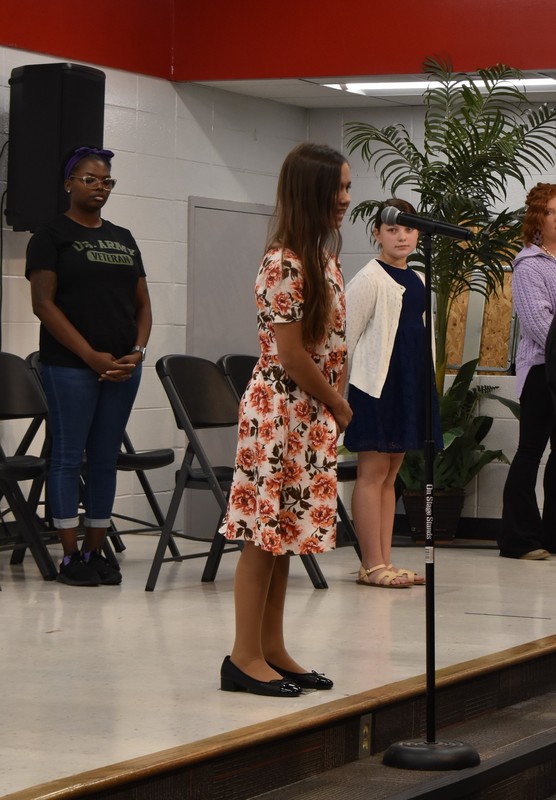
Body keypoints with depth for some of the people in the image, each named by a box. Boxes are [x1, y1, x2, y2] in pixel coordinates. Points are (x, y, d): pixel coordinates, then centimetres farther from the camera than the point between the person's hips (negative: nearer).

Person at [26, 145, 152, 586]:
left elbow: (142, 303, 16)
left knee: (105, 459, 7)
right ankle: (70, 556, 2)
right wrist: (91, 356, -15)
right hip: (70, 366, -5)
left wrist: (138, 350, -2)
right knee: (69, 457, -2)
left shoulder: (124, 239, 16)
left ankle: (96, 550, 13)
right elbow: (44, 303, -9)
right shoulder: (51, 236, -1)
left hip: (123, 367, 5)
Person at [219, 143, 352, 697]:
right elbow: (292, 355, -17)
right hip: (282, 409, -9)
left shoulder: (324, 258, 12)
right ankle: (245, 658, 0)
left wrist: (335, 406, 2)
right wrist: (338, 405, -5)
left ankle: (273, 651, 16)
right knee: (266, 534, -5)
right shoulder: (285, 263, -16)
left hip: (312, 415, 9)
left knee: (285, 533, 11)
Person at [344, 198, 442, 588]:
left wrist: (425, 384, 18)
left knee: (390, 474, 10)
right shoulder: (369, 279, -9)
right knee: (372, 472, -5)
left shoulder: (418, 281, 15)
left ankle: (385, 562, 13)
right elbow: (347, 337, -8)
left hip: (412, 383, 8)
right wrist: (341, 386, -6)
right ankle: (372, 565, -3)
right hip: (377, 383, -8)